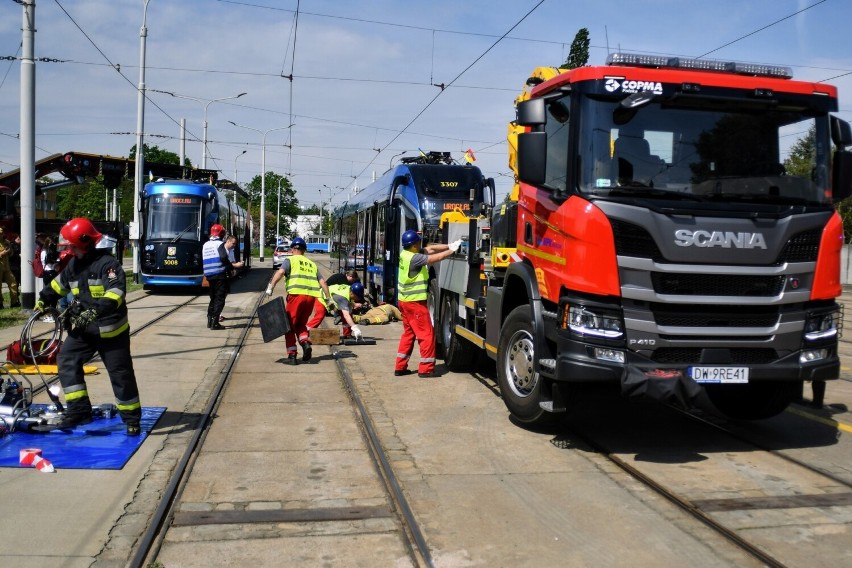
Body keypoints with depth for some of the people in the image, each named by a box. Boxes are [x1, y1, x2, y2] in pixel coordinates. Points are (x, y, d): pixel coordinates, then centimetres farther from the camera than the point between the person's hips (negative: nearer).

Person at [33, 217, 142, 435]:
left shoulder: (108, 263, -18)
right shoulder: (75, 264, 8)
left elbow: (116, 293, -31)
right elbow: (59, 283, 26)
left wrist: (95, 311, -42)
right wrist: (44, 300, 26)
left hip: (109, 328, -8)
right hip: (82, 327, 8)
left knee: (121, 373, -2)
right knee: (67, 361, 1)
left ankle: (131, 418, 10)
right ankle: (78, 410, 7)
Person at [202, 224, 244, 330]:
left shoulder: (205, 245, 16)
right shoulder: (220, 244, -7)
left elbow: (204, 261, 18)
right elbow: (223, 258, -20)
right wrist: (233, 265, -8)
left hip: (209, 275, 7)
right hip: (220, 275, -7)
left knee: (213, 298, 18)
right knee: (220, 298, -4)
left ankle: (210, 320, 16)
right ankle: (214, 322, -10)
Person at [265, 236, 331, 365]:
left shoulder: (290, 260, 9)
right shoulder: (312, 264, 23)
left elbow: (280, 272, -11)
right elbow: (322, 282, 18)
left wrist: (270, 287, -17)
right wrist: (329, 298, 21)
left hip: (296, 295, -4)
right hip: (311, 296, 4)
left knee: (290, 325, 7)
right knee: (301, 324, 20)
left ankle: (292, 355, 1)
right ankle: (306, 342, -6)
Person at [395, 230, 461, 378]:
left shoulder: (405, 253, 6)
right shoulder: (414, 258, -22)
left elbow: (430, 249, 7)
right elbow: (435, 258, -18)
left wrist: (449, 246, 1)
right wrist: (452, 250, -6)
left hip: (405, 300, 10)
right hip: (414, 302, -10)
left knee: (408, 333, 16)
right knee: (426, 334, -2)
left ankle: (400, 367, 17)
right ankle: (425, 369, 1)